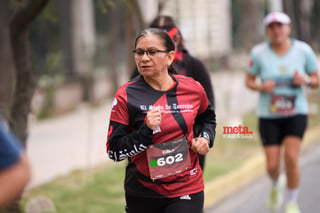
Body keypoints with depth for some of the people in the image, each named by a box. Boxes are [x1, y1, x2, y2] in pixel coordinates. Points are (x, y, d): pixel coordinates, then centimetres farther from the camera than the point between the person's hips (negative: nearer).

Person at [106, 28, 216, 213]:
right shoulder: (126, 95, -10)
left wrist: (206, 139, 1)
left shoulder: (193, 88, -3)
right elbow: (114, 151, -11)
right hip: (142, 195, 0)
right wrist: (146, 131, -24)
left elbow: (208, 118, 21)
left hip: (186, 190, 0)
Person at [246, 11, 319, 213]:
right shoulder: (259, 52, -7)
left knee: (291, 158, -17)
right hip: (268, 115, 0)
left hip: (296, 114, 0)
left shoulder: (303, 50, -5)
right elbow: (249, 81, 3)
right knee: (272, 165, -3)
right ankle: (276, 184, 36)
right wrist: (261, 87, -18)